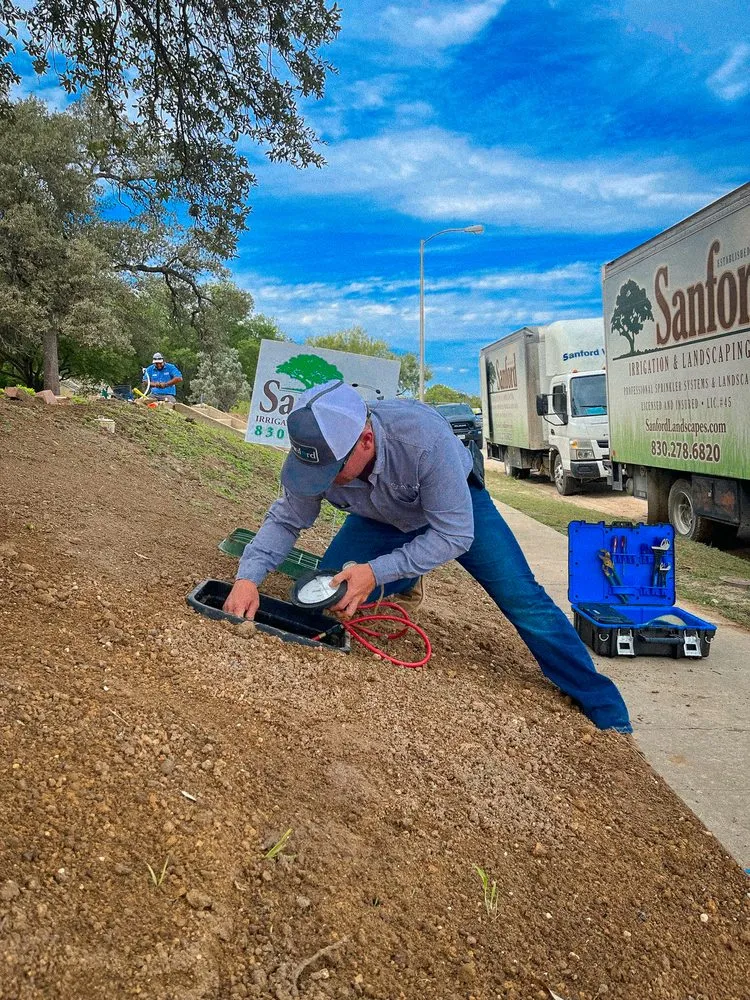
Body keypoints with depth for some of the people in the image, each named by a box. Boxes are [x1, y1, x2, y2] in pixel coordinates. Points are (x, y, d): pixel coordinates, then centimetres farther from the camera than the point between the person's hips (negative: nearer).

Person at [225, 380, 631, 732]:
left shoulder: (424, 437, -45)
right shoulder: (316, 451, -31)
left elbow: (455, 534, -37)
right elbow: (285, 520, -17)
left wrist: (377, 571, -44)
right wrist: (248, 577, -34)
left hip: (456, 505, -4)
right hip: (382, 518, 4)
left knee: (522, 600, -11)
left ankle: (605, 713, 5)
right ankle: (404, 579, 24)